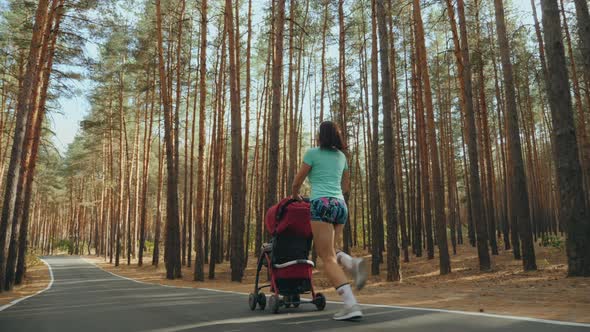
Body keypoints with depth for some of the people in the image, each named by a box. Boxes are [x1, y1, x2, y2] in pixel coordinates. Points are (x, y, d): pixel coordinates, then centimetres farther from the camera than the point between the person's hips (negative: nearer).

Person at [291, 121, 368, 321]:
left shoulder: (312, 153, 6)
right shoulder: (341, 156, 21)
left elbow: (297, 182, 11)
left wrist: (295, 196, 31)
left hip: (322, 205, -6)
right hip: (340, 205, 6)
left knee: (327, 258, -6)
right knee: (330, 252, 20)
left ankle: (351, 305, -18)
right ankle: (352, 263, -13)